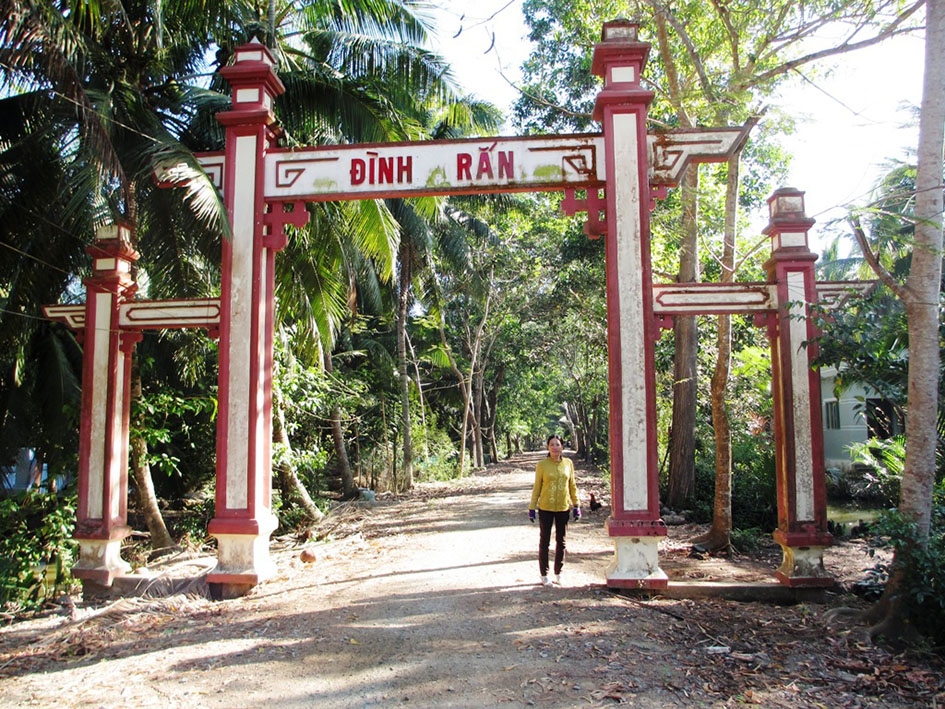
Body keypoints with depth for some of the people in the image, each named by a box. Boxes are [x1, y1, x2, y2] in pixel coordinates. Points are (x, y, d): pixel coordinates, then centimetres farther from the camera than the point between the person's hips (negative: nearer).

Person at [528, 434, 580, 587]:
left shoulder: (568, 463, 0)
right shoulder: (542, 465, -7)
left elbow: (572, 486, 7)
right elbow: (537, 487, -3)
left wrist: (576, 505, 4)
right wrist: (532, 507, -3)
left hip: (563, 508, 3)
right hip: (545, 508, -2)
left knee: (561, 541, 12)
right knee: (544, 542, 7)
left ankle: (558, 573, 26)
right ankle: (544, 575, 17)